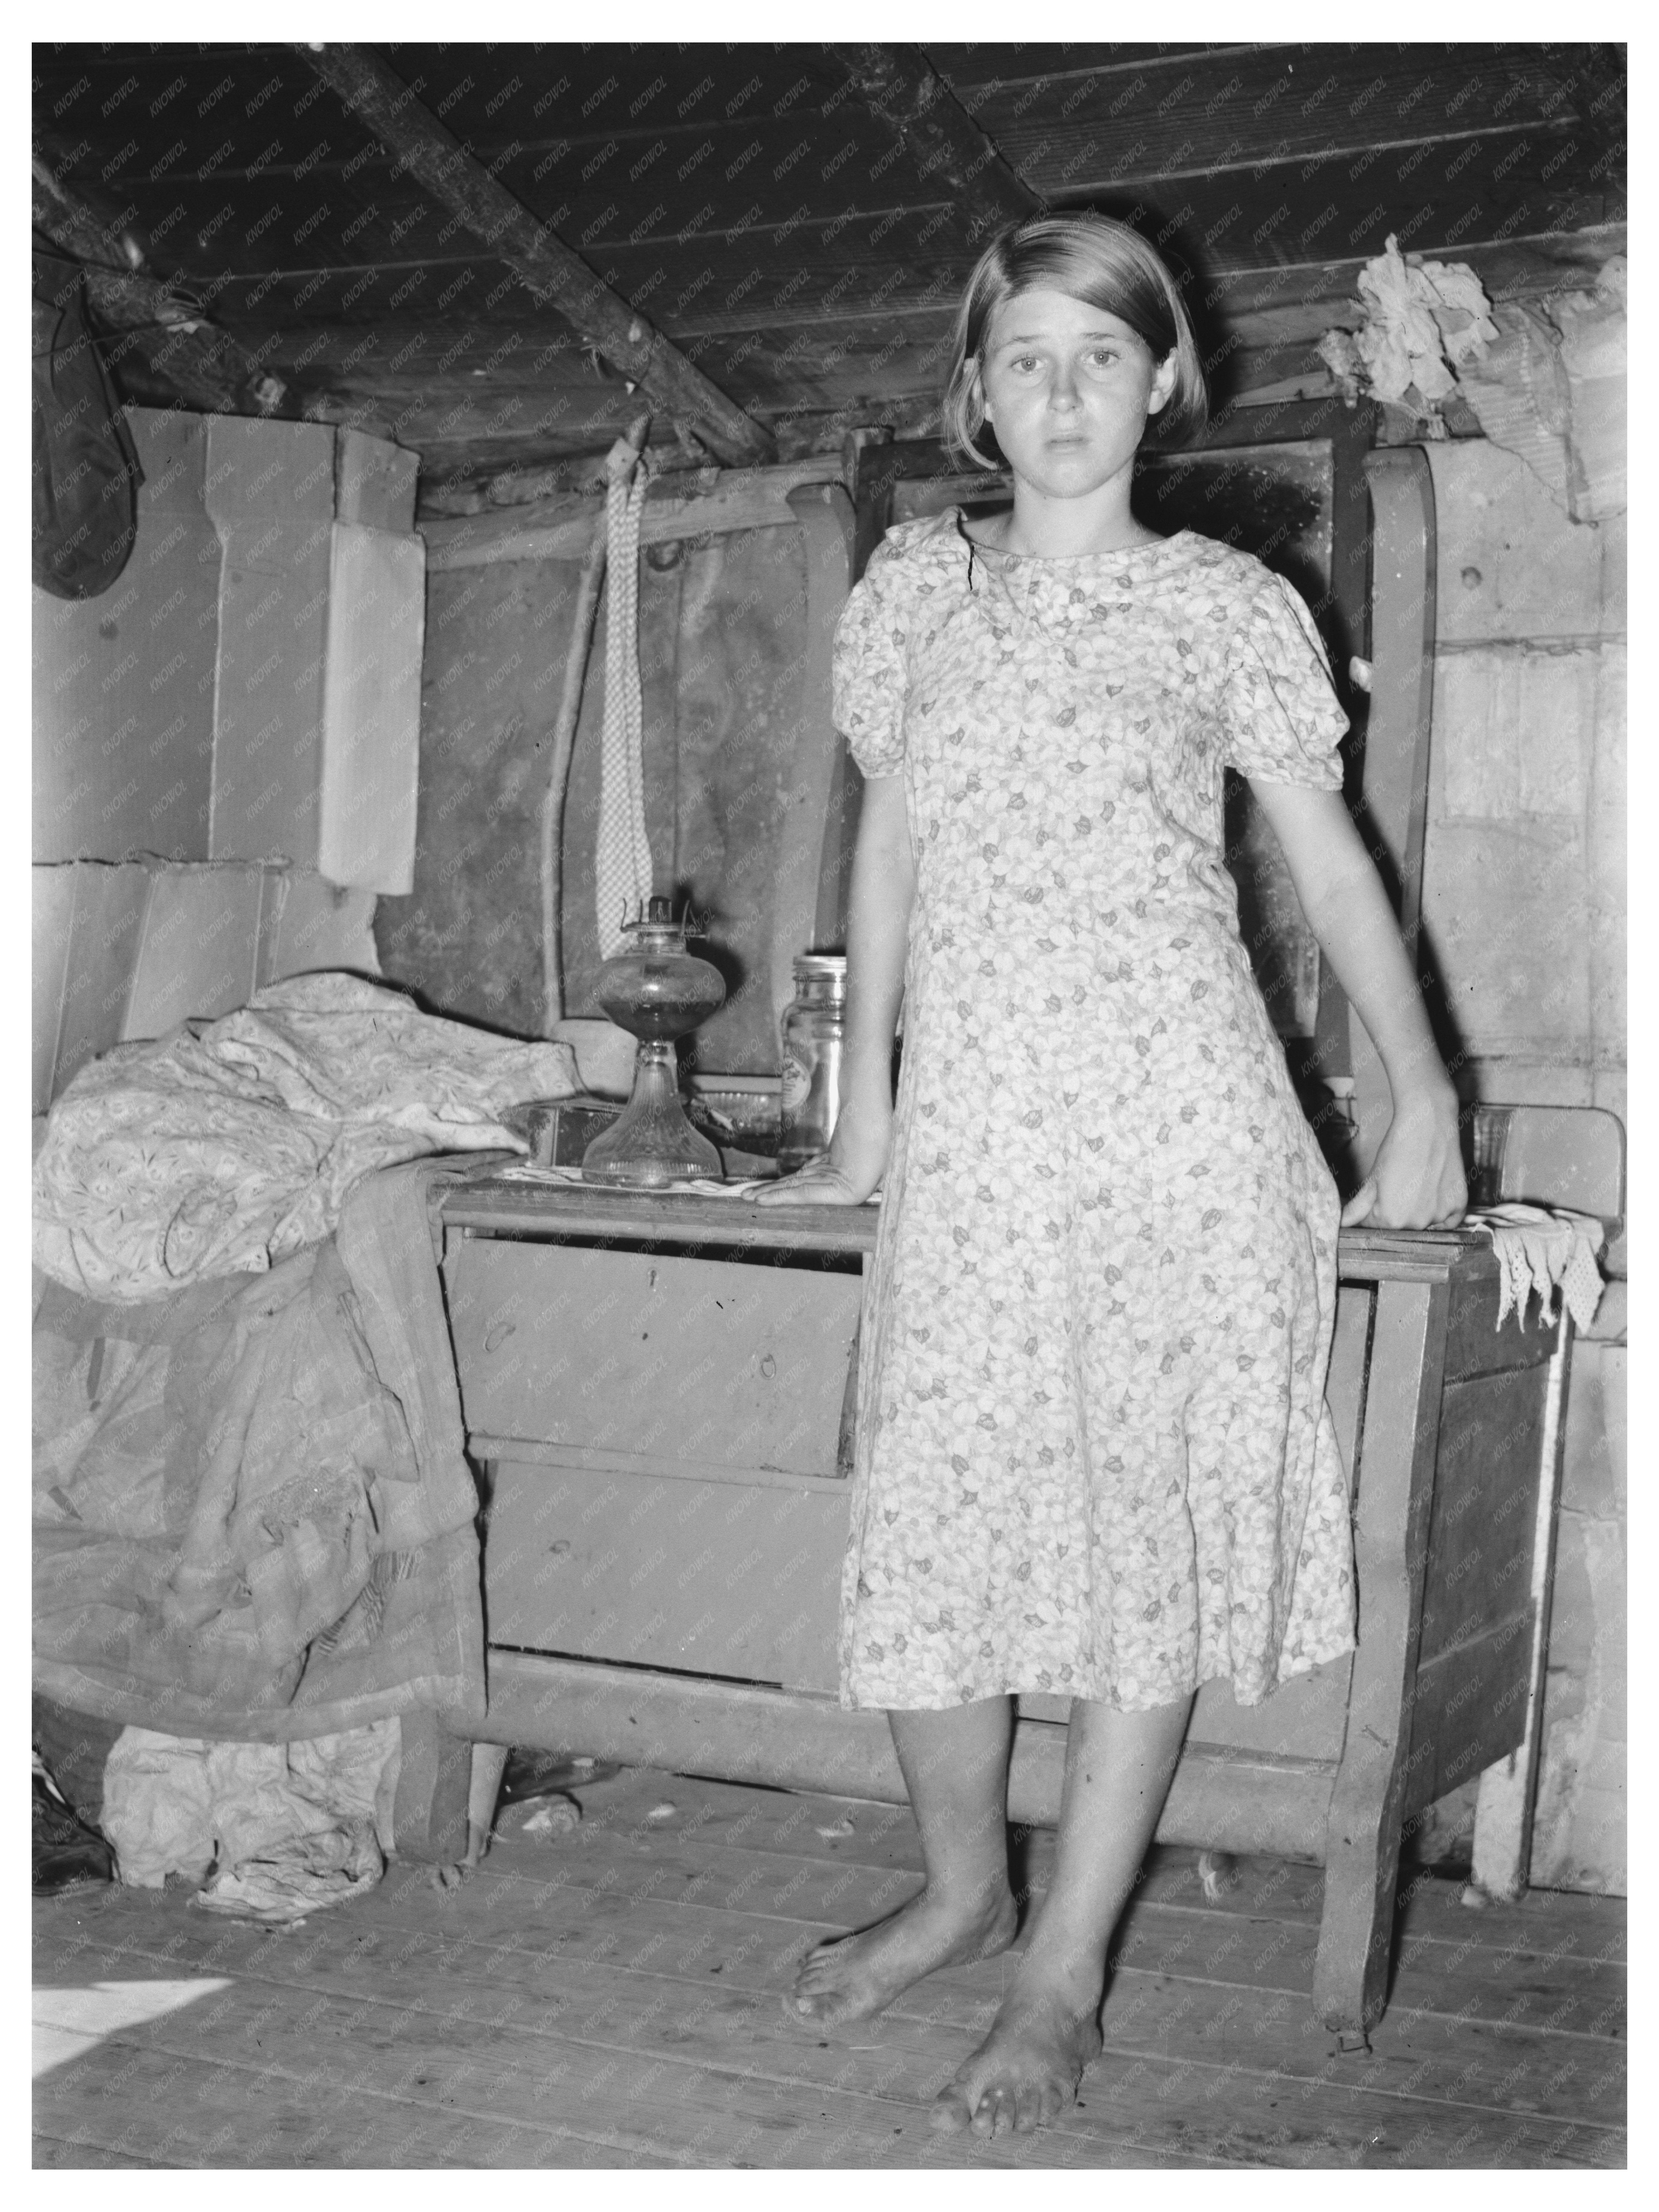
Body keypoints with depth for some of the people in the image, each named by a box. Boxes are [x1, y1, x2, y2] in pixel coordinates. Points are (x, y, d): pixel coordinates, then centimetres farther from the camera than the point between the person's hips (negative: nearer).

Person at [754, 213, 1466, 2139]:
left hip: (1183, 1113, -2)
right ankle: (961, 1888, 26)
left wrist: (1421, 1098, 3)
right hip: (976, 1125, 2)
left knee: (1156, 1522, -1)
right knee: (931, 1518, 1)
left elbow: (1329, 860, 7)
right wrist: (861, 1114, 17)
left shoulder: (1225, 605, 4)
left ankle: (1066, 1973, 11)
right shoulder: (917, 585, 11)